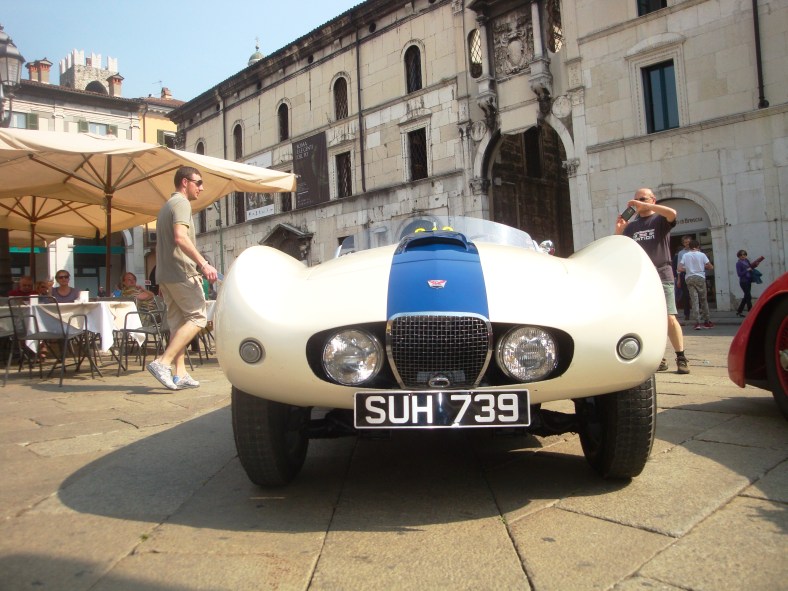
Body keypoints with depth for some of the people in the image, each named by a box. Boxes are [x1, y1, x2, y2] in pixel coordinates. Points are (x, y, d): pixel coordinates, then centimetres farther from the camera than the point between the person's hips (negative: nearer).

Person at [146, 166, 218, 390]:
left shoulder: (167, 205, 24)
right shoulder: (181, 203, -8)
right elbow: (180, 237, -23)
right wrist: (203, 264, -28)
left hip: (165, 274, 10)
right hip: (181, 272, -10)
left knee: (178, 322, 8)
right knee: (197, 317, -7)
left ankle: (180, 374, 7)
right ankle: (163, 362, -16)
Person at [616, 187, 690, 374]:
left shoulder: (660, 220, 3)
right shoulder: (631, 225, 15)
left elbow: (672, 213, -21)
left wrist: (645, 205, -18)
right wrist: (618, 231, -4)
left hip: (662, 277, -4)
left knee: (669, 318, -11)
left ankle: (681, 358, -3)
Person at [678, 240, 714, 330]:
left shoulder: (685, 255, 3)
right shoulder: (702, 255, 0)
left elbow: (680, 269, -3)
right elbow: (711, 267, 0)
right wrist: (704, 267, 19)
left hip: (689, 278, 1)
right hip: (700, 277, -1)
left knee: (694, 300, -1)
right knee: (703, 300, 10)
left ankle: (697, 322, -9)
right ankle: (707, 321, 17)